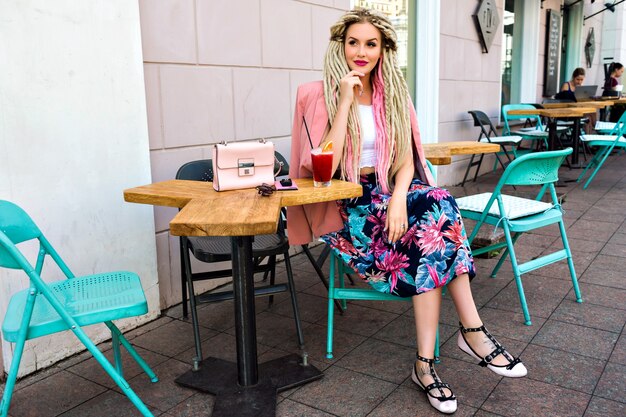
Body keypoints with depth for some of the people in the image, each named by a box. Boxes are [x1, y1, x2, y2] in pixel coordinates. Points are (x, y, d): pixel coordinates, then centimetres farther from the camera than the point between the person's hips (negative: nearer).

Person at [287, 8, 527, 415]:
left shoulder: (393, 94, 9)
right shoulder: (321, 95, -5)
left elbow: (406, 158, 3)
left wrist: (399, 198, -18)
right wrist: (346, 99, -19)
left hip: (387, 195, 5)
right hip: (345, 208, -4)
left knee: (438, 204, -28)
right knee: (436, 219, -27)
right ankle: (472, 330, -20)